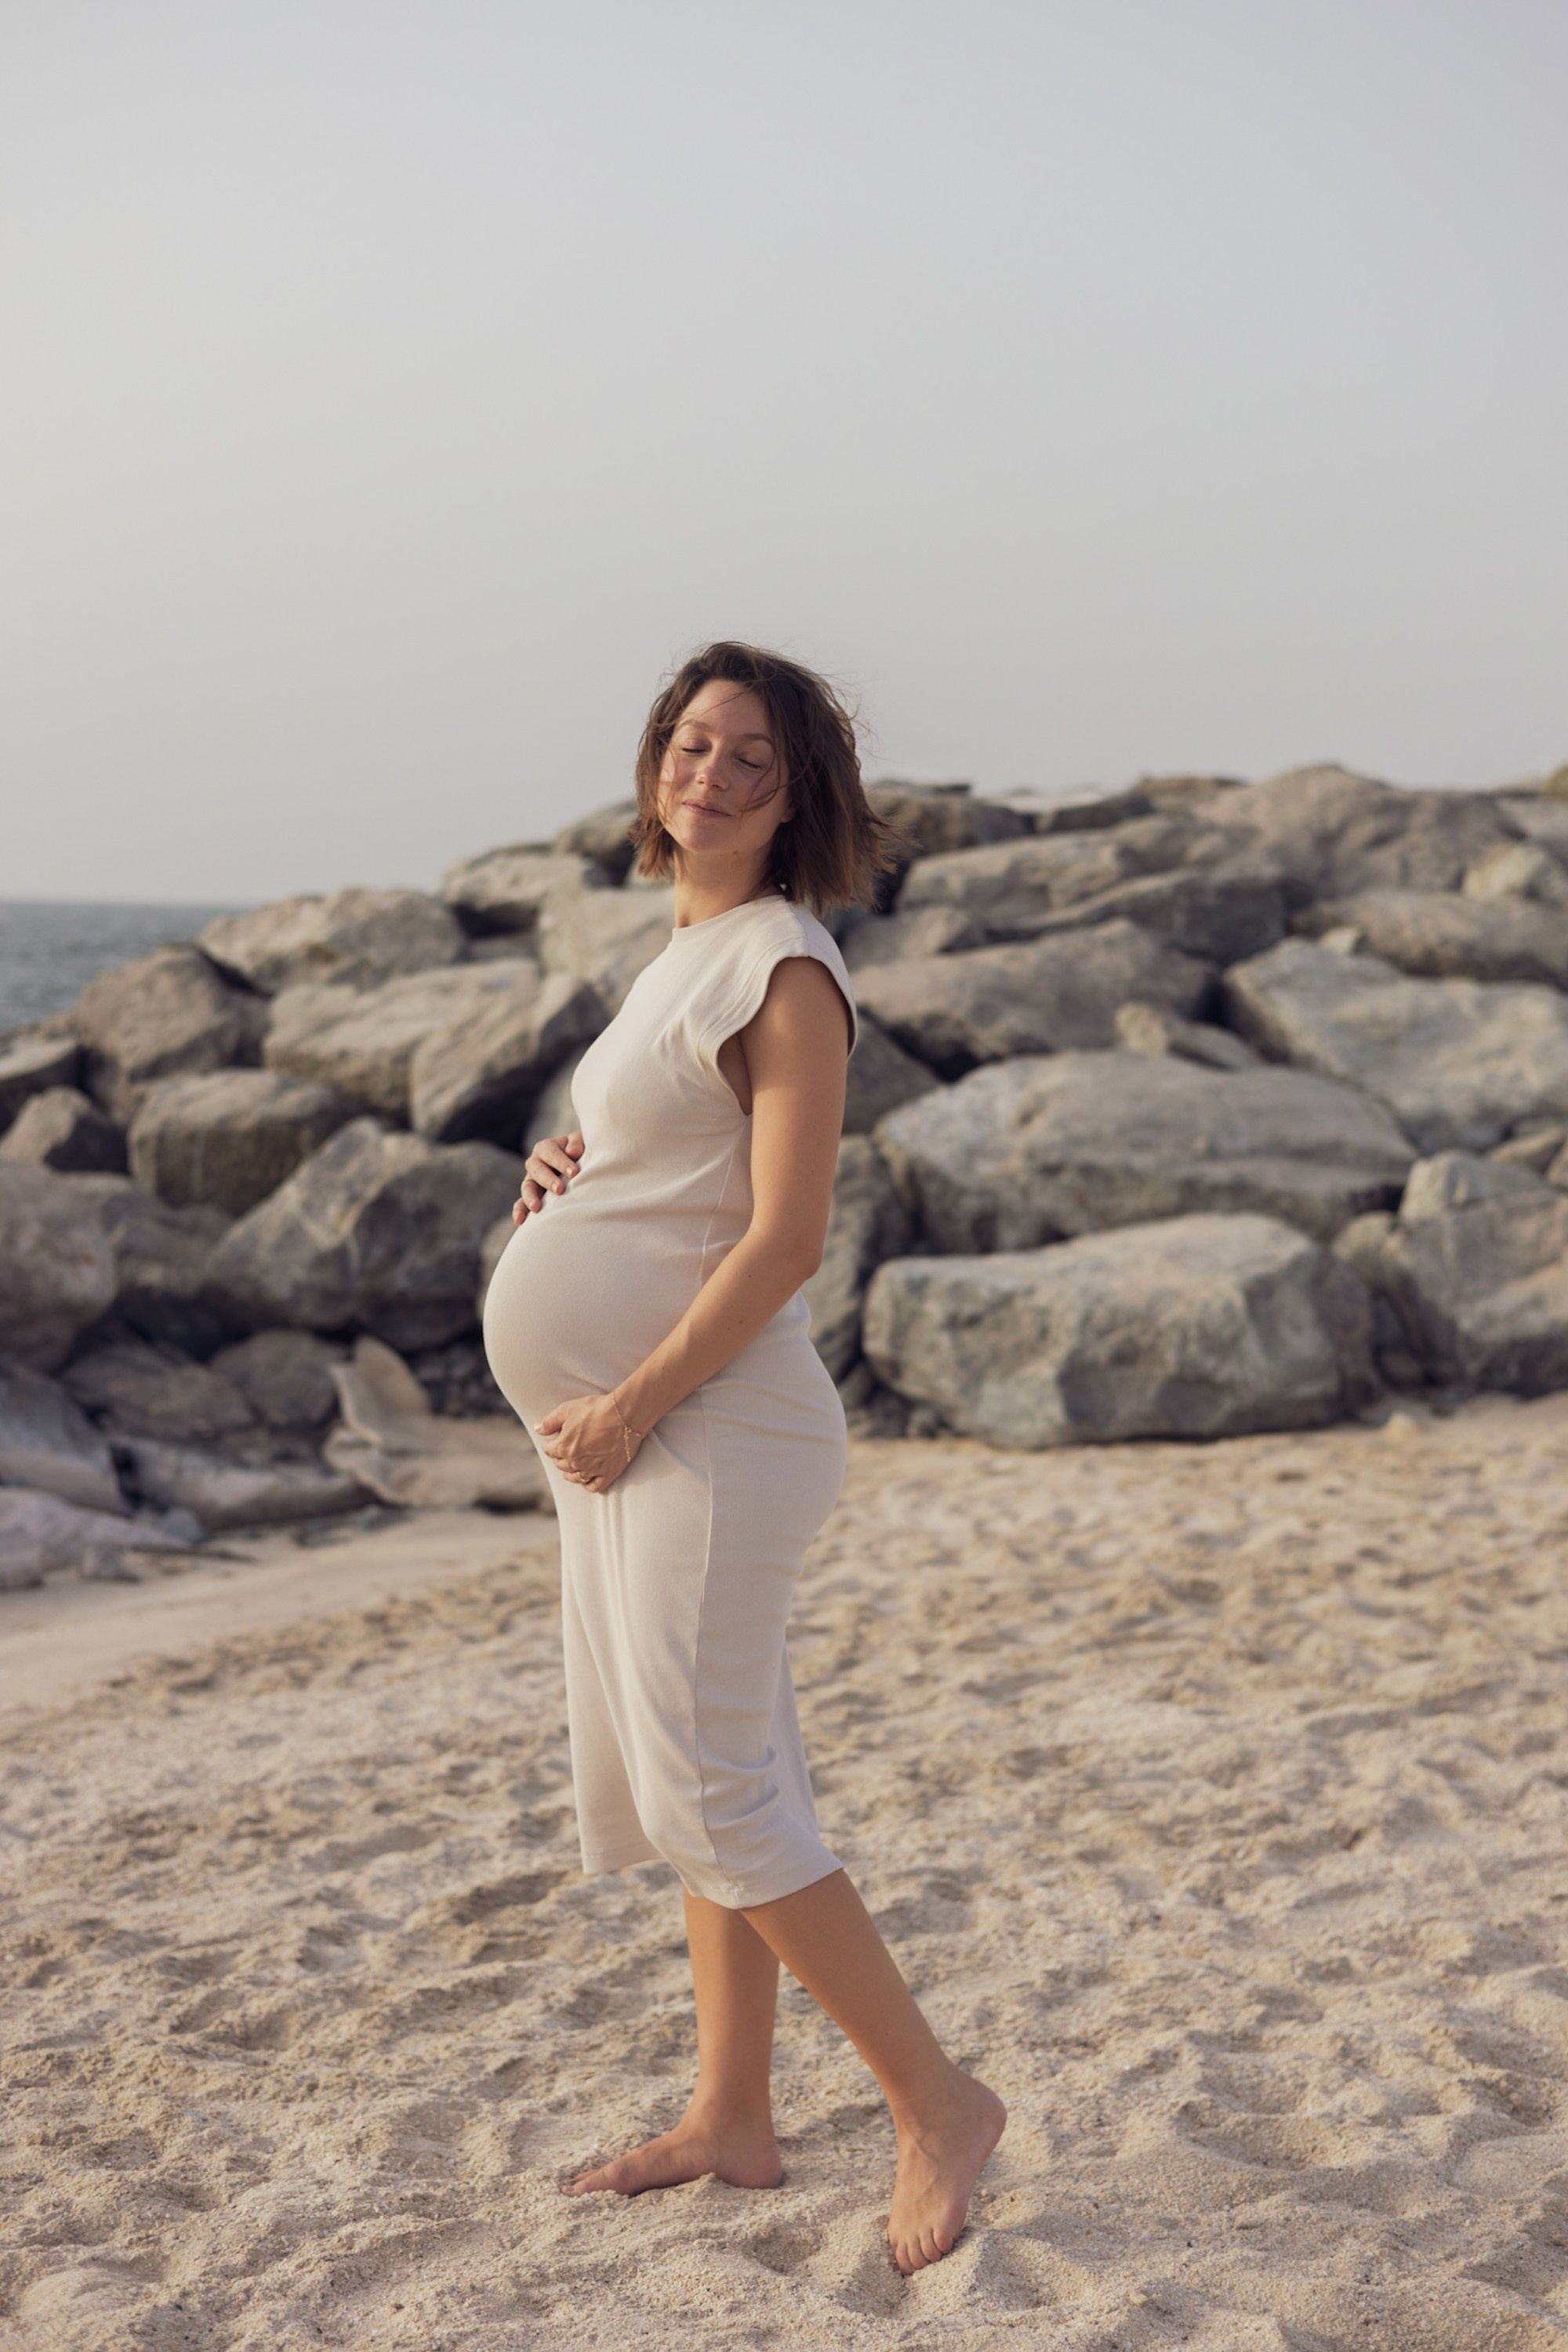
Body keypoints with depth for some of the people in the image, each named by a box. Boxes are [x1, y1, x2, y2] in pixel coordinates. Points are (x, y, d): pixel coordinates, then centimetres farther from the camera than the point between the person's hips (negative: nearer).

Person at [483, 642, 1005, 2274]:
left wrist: (628, 1407, -18)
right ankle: (730, 2120, 24)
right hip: (621, 1435, 9)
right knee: (698, 1779, 14)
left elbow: (784, 1238, -20)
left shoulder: (784, 969, -12)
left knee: (709, 1789, -10)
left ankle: (938, 2104, 2)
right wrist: (567, 1166, 7)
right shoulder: (685, 952, 16)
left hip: (706, 1431, -9)